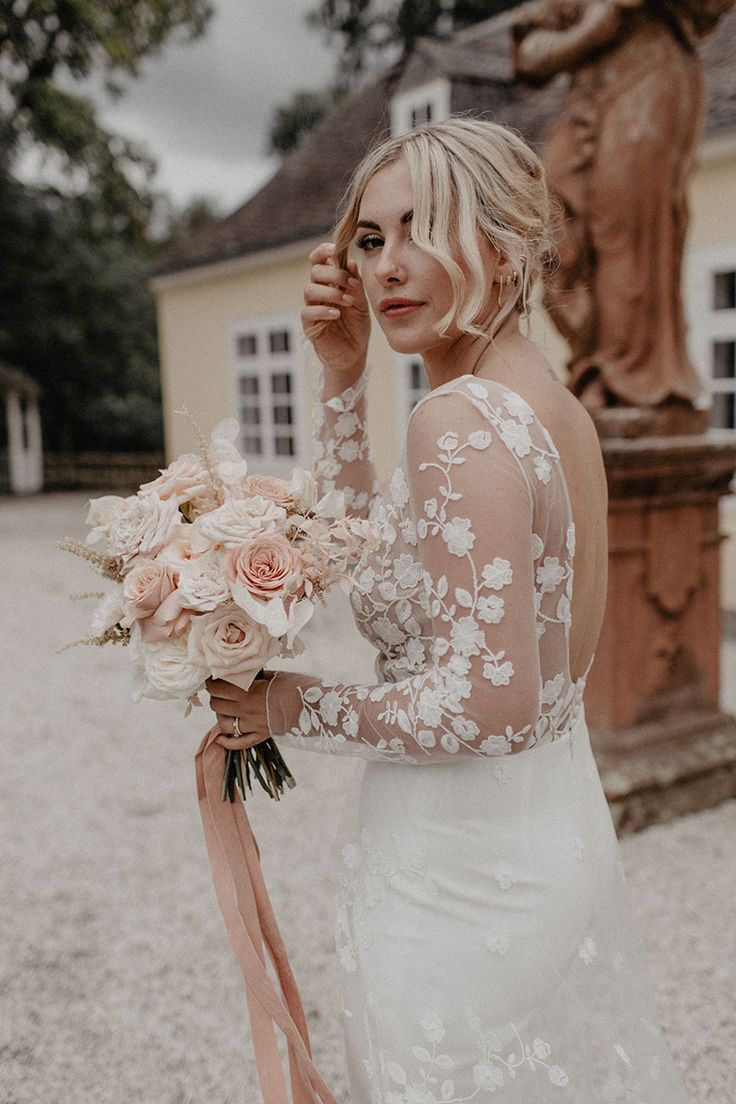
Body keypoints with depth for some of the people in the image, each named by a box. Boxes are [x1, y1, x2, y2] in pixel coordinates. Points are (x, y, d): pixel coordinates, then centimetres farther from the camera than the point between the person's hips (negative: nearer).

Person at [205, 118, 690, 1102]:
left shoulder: (461, 422, -25)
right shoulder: (553, 404, 3)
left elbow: (494, 703, -28)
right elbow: (366, 547, 8)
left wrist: (295, 707, -15)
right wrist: (343, 377, 0)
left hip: (461, 872, -9)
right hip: (556, 830, 9)